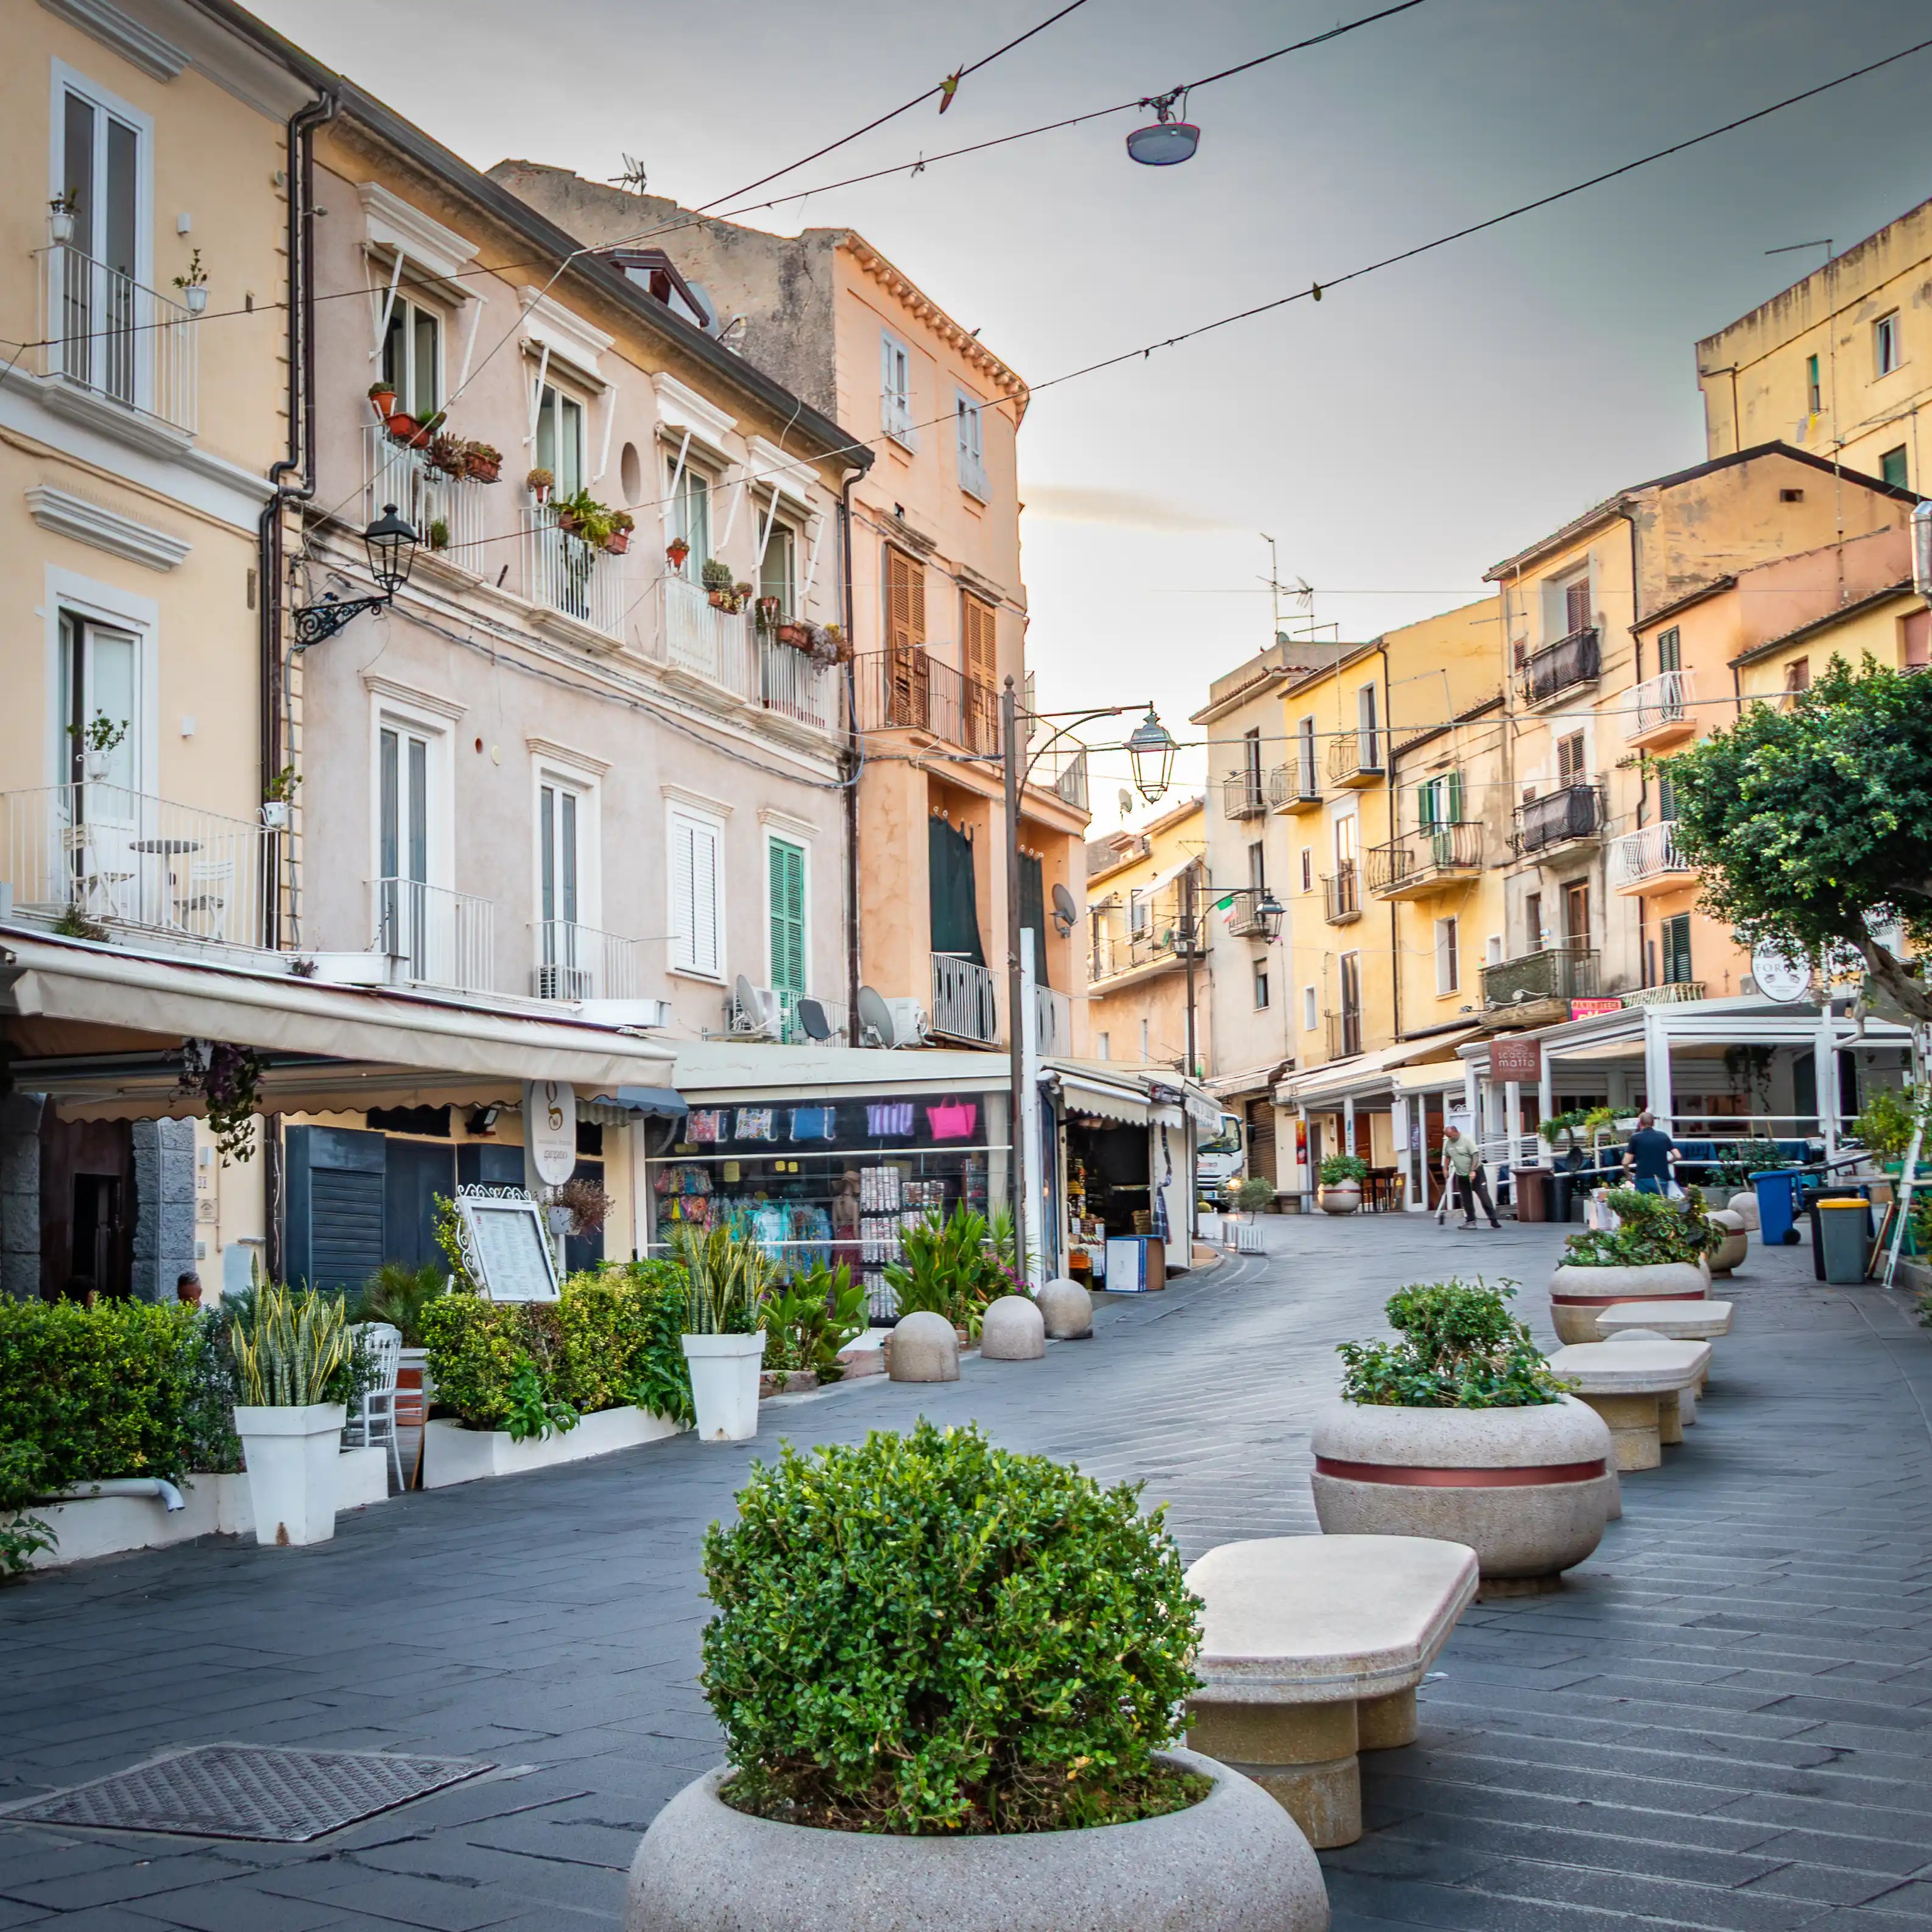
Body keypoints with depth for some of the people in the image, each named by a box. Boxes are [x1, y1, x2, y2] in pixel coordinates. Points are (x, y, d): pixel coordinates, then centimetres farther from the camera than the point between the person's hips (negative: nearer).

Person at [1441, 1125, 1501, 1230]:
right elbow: (1447, 1156, 18)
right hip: (1461, 1174, 6)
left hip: (1475, 1172, -6)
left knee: (1483, 1196, -8)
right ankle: (1470, 1220, 14)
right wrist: (1446, 1169, 9)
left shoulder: (1466, 1140, -17)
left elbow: (1475, 1155, -19)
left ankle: (1493, 1220, -6)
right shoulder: (1448, 1142, 2)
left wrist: (1473, 1171, -25)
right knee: (1466, 1199, 5)